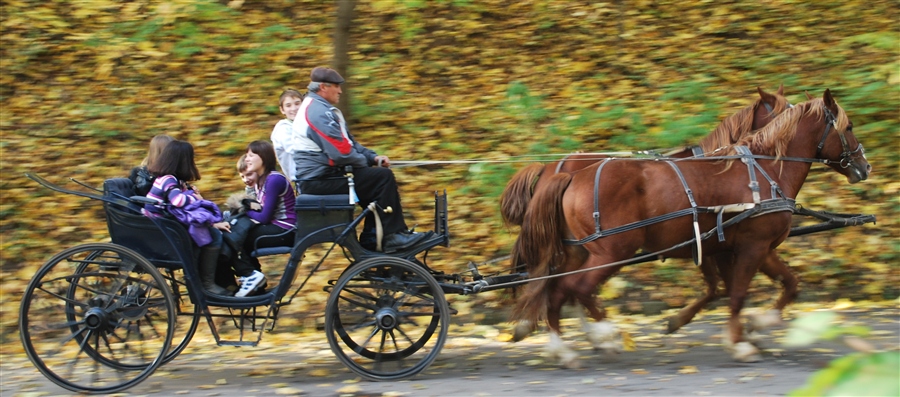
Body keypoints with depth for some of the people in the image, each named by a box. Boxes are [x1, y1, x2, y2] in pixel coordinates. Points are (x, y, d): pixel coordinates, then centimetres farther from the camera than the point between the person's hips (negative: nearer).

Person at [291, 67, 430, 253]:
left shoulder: (321, 109, 19)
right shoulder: (318, 112, -17)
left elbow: (348, 142, 21)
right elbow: (341, 152, -24)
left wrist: (373, 157, 7)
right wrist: (365, 162, -6)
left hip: (318, 177, 11)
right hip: (320, 180, -11)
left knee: (377, 180, 17)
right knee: (383, 177, -15)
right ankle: (394, 236, -12)